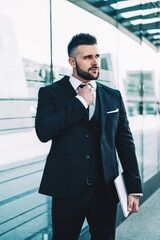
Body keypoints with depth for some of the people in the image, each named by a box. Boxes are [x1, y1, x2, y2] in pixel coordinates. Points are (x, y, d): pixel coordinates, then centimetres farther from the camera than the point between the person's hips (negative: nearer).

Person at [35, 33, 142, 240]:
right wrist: (80, 102, -13)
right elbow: (43, 132, -17)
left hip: (106, 192, 3)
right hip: (67, 192, -2)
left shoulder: (113, 97, 9)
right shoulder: (51, 93, 1)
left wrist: (134, 188, 6)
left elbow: (125, 143, 10)